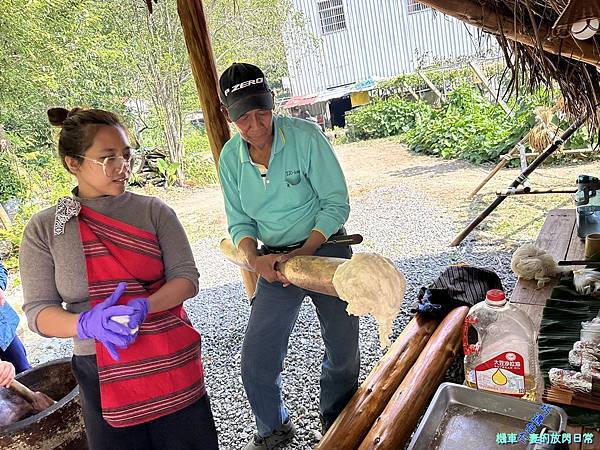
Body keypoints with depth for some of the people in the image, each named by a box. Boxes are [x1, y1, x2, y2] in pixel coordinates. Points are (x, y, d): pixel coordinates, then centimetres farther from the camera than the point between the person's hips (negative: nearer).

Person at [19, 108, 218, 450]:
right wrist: (87, 324, -25)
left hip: (172, 363, 0)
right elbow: (38, 311, -4)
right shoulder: (44, 229, -3)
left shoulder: (153, 211, -3)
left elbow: (187, 277, -7)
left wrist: (143, 307, -25)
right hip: (101, 374, 0)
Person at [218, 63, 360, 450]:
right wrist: (255, 259, -18)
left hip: (325, 248, -2)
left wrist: (306, 251, -25)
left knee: (343, 354, 10)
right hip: (275, 260, 3)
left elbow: (337, 203, -15)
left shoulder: (305, 136, -16)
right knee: (257, 359, 3)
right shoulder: (230, 157, -4)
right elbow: (240, 221, 2)